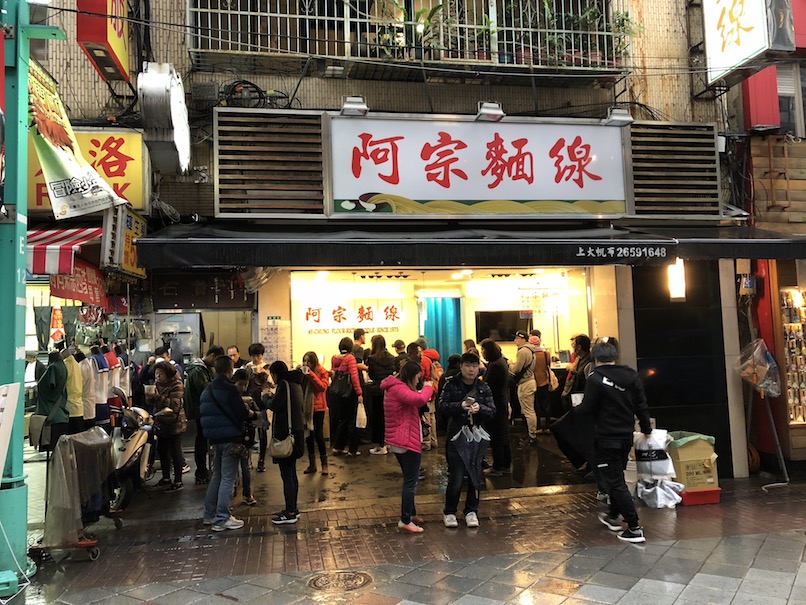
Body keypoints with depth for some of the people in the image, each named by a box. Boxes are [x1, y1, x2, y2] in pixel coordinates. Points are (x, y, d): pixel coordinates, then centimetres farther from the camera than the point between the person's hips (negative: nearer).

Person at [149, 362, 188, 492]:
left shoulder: (176, 384, -15)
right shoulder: (157, 383, 10)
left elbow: (175, 405, -25)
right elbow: (153, 404, 14)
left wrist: (158, 397, -31)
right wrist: (150, 397, -8)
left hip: (174, 423, -8)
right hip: (161, 423, 8)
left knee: (175, 452, -2)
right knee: (162, 450, 15)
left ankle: (178, 482, 7)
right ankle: (166, 478, 30)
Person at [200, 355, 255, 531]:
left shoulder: (207, 389, 11)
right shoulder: (229, 389, -16)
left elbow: (202, 414, 16)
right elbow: (242, 414, -18)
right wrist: (252, 414, 2)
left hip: (215, 438, 8)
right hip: (230, 437, -8)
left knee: (217, 475, 19)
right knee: (228, 478, -2)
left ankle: (209, 515, 25)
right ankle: (221, 519, 1)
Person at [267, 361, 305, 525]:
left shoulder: (284, 384, -12)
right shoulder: (295, 384, 15)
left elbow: (274, 406, -19)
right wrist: (272, 398, 11)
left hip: (285, 433, -10)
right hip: (296, 430, 10)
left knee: (287, 474, -5)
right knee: (291, 473, 16)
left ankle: (290, 513, -2)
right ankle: (292, 509, 24)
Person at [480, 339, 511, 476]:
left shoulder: (495, 365, -20)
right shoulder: (502, 361, 10)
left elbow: (486, 385, -21)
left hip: (496, 404, -10)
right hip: (503, 402, 10)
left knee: (496, 438, -1)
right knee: (504, 435, 16)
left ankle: (497, 468, 7)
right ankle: (506, 466, 25)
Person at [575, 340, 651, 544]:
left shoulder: (595, 379, -16)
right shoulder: (631, 376, 3)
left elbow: (587, 409, -14)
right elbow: (641, 405, 7)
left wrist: (576, 408, 8)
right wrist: (646, 428, 19)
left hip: (607, 438, -7)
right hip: (626, 436, 7)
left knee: (615, 481, -1)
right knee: (617, 476, 23)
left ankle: (634, 528, -2)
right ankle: (613, 516, 38)